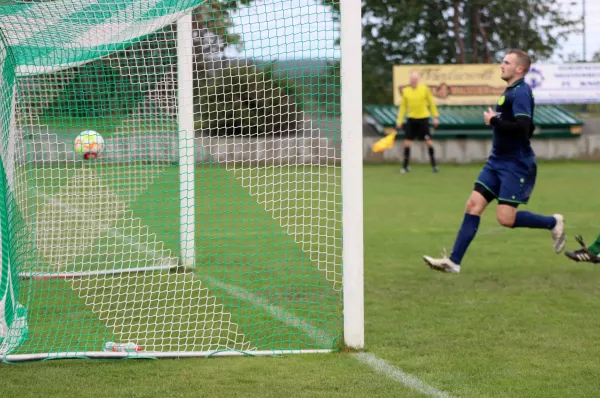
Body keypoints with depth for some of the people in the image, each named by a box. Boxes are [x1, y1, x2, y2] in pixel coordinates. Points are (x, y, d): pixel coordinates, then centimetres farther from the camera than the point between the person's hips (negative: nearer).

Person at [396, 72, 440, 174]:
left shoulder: (425, 89, -3)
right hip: (411, 119, 2)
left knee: (429, 141, -3)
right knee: (407, 141, 0)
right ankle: (405, 166, 10)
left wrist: (436, 117, -1)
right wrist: (399, 121, 7)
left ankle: (434, 165, 7)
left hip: (423, 118, -2)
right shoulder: (405, 91, 3)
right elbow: (403, 107, 10)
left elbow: (432, 103, 4)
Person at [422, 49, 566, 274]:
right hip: (498, 161, 9)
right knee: (474, 205, 0)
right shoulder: (511, 91, 14)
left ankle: (553, 223, 13)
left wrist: (493, 121, -17)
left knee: (505, 218, -10)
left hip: (516, 165, -9)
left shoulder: (520, 93, -15)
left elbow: (522, 128, -27)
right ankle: (454, 261, -1)